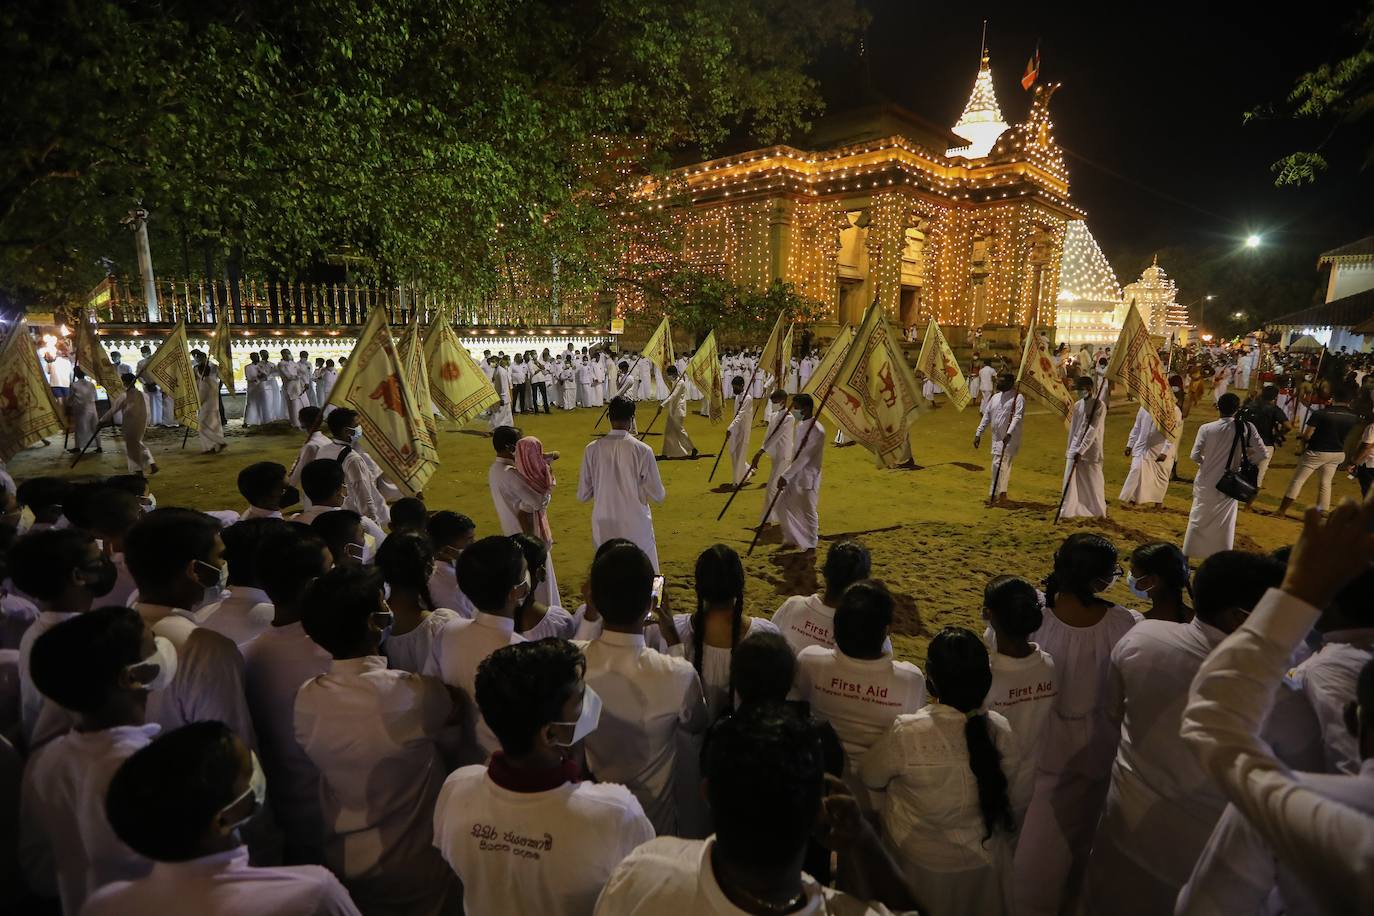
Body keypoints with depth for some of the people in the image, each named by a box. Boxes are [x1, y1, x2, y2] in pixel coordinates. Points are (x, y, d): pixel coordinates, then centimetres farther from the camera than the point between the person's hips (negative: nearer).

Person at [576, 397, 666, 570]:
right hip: (636, 526, -2)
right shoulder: (642, 450, -14)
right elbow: (657, 496, -8)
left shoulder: (592, 450, -8)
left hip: (604, 527, 3)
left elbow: (583, 496, -2)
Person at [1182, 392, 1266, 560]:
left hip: (1206, 483, -1)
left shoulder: (1206, 428, -11)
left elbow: (1194, 456, -11)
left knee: (1197, 520, 12)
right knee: (1226, 523, 15)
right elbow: (1261, 453, -6)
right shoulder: (1246, 428, -7)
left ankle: (1186, 557, 17)